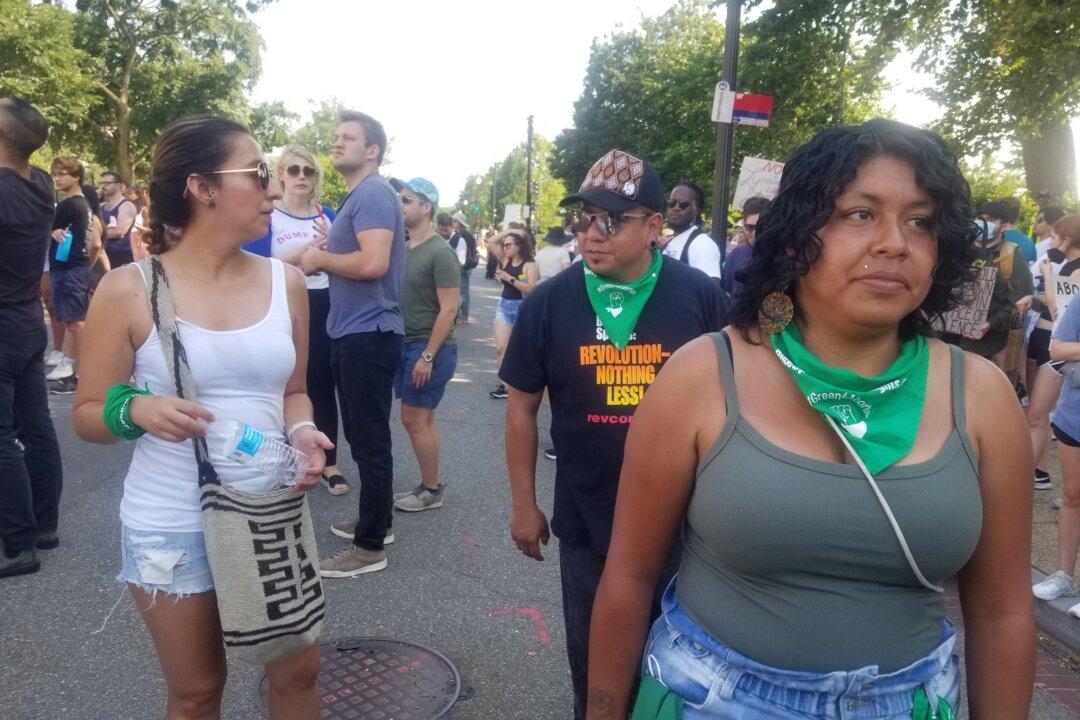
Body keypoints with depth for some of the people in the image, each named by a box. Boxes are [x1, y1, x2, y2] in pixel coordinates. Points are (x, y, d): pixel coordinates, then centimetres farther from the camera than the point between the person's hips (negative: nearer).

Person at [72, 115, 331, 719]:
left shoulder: (286, 282, -1)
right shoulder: (129, 290, -11)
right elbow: (88, 414, -3)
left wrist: (301, 432, -11)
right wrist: (137, 410, -25)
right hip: (172, 528, -3)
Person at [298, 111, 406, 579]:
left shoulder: (373, 193, -14)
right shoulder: (358, 196, 18)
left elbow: (374, 263, -27)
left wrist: (321, 258, -12)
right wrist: (322, 257, 3)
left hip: (369, 334, -11)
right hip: (354, 332, 11)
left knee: (369, 439, -3)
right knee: (363, 436, 18)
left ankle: (370, 546, 8)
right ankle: (376, 522, 31)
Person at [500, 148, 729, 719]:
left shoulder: (702, 297, -10)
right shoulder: (548, 302, -7)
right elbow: (522, 406, 0)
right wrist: (524, 503, 1)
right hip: (586, 519, 1)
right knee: (590, 655, 20)